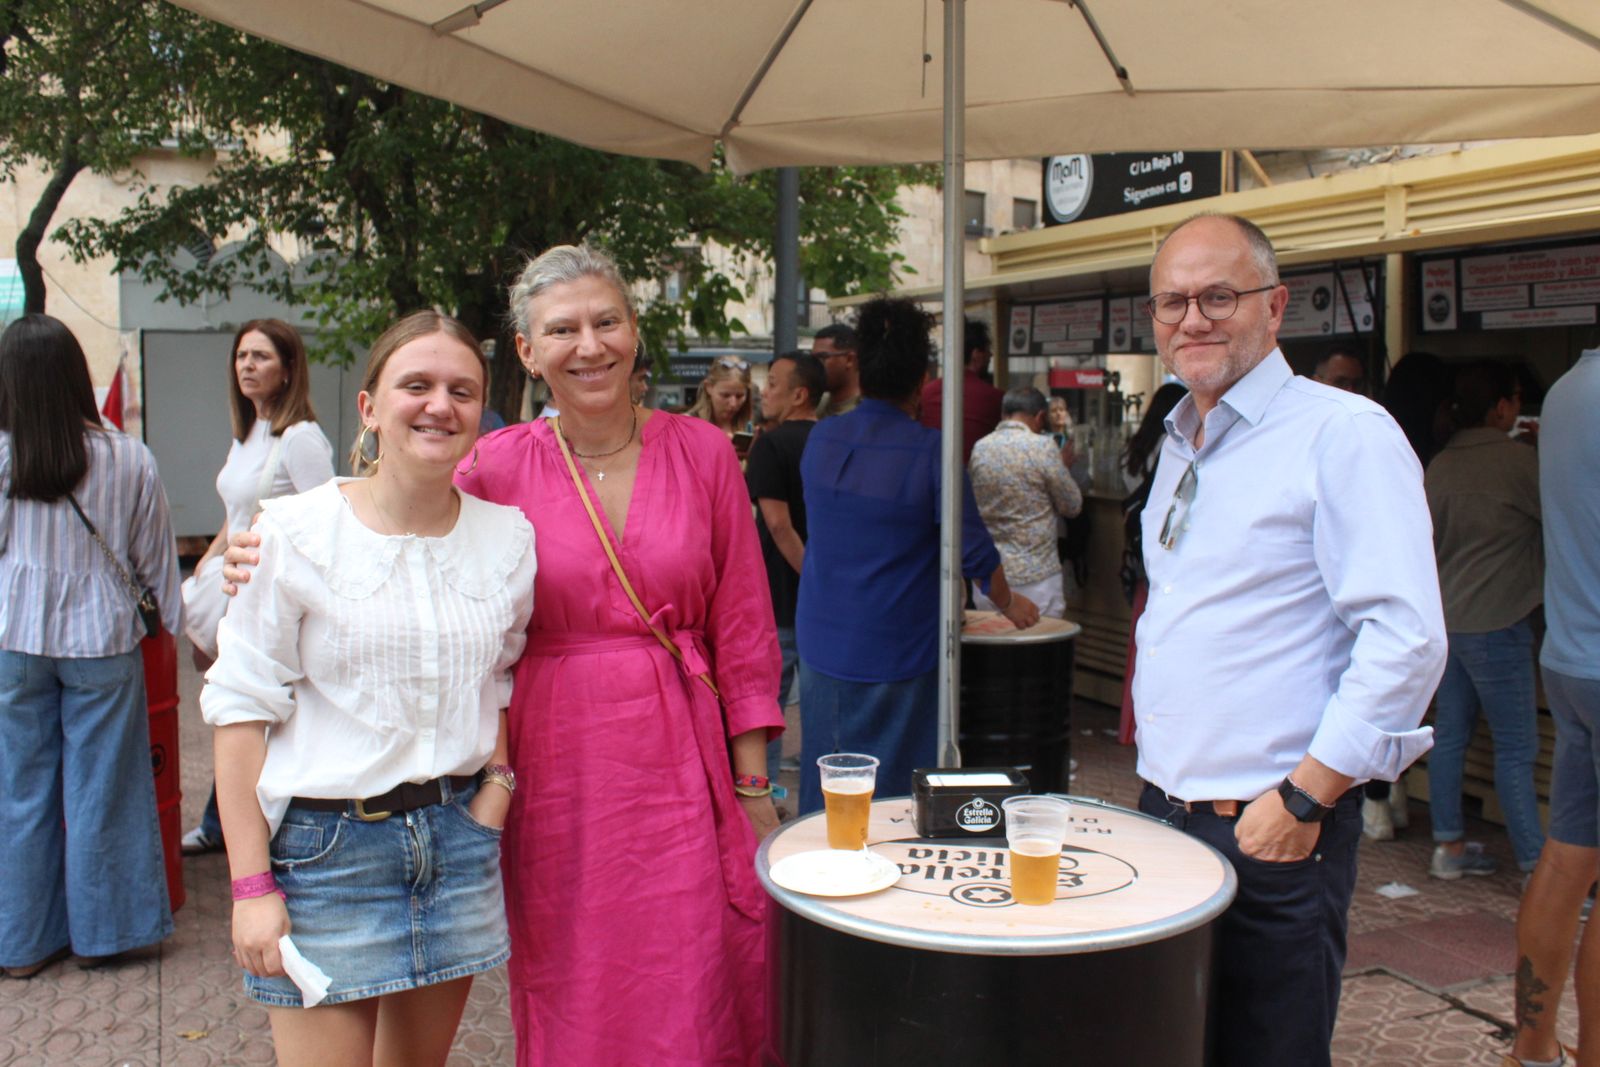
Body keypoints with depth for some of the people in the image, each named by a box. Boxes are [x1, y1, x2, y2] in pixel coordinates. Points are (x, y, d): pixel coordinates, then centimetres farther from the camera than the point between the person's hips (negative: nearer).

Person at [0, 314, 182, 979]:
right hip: (101, 639, 0)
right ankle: (97, 932, 21)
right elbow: (155, 557, 2)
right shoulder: (128, 460, -7)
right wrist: (171, 621, 15)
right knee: (100, 787, 10)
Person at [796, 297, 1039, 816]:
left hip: (824, 649, 4)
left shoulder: (821, 439, 0)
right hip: (898, 656, -4)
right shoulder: (930, 451, -14)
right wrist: (1009, 603, 11)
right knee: (897, 803, 8)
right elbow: (974, 550, -8)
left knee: (825, 799, 13)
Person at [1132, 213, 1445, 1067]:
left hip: (1276, 830, -7)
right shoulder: (1181, 444, 14)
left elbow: (1407, 639, -19)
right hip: (1164, 811, 8)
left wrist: (1304, 796, -19)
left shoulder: (1344, 434, -12)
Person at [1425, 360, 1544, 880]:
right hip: (1496, 622, -7)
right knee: (1517, 747, -2)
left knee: (1449, 734, 11)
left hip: (1444, 618, 7)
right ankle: (1537, 863, 2)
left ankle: (1449, 846, 18)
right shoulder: (1517, 458, -12)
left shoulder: (1439, 464, 8)